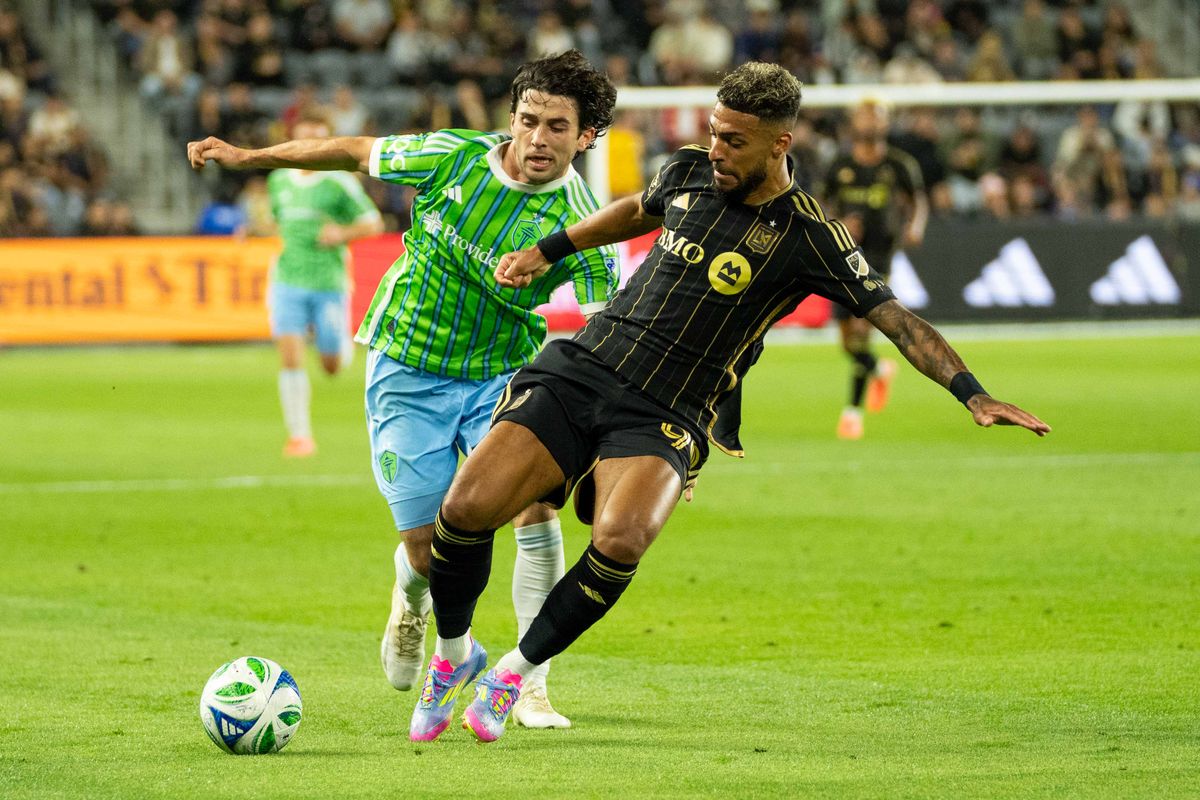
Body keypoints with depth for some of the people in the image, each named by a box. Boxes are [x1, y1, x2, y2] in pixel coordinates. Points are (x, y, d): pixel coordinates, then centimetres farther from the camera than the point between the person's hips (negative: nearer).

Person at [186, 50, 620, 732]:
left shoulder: (582, 220, -16)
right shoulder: (455, 156, -14)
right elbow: (356, 154, 2)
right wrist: (248, 157, 6)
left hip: (503, 375, 0)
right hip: (408, 372, 0)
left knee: (536, 507, -21)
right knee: (428, 546, -2)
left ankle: (532, 687, -8)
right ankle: (413, 600, 39)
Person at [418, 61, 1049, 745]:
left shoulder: (808, 238, -8)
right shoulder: (689, 173, 5)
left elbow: (897, 319, -10)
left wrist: (974, 394, -21)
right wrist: (548, 252, 30)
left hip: (665, 419, -3)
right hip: (578, 371, 4)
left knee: (620, 541, -32)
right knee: (467, 508, -14)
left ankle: (519, 669, -7)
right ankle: (454, 654, 14)